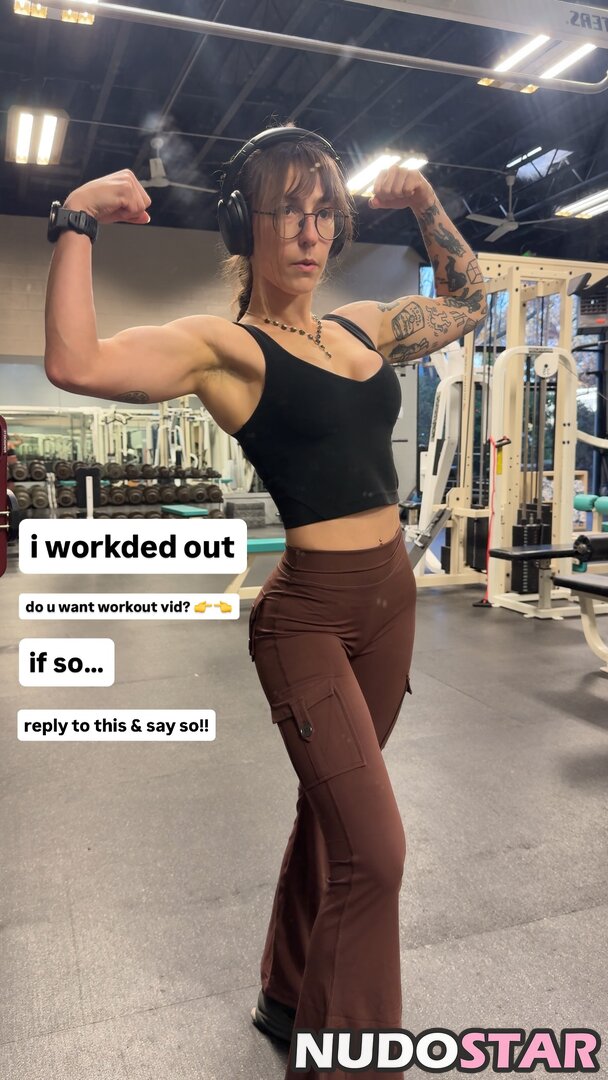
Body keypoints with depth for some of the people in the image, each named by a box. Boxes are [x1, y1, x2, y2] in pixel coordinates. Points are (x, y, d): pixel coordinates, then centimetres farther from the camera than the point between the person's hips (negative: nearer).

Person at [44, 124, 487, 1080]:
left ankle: (290, 997, 43)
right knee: (374, 852, -8)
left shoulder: (362, 325, 10)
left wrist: (426, 210, 17)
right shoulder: (225, 346, -9)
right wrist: (78, 224, -17)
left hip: (392, 595, 7)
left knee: (331, 812, 20)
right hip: (309, 612, -7)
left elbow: (467, 303, 27)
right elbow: (76, 363, -26)